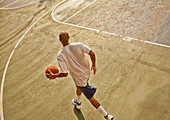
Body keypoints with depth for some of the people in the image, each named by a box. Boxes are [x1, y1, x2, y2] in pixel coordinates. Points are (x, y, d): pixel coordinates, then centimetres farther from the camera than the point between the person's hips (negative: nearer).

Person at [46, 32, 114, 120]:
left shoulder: (60, 56, -24)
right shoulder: (79, 45, -16)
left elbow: (64, 74, -25)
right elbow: (92, 54, -21)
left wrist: (53, 76, -7)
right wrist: (93, 65, -4)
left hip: (80, 78, -5)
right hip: (86, 72, 6)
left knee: (90, 97, 11)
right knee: (78, 86, 36)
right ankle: (78, 103, 62)